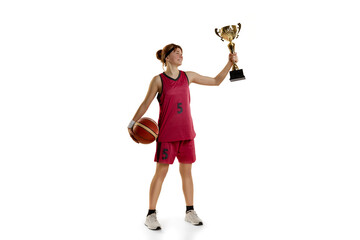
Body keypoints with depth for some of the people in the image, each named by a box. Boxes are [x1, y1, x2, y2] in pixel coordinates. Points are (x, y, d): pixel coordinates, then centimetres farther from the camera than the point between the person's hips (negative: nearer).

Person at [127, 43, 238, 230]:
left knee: (186, 171, 10)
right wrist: (132, 124, -12)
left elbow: (216, 81, 15)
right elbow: (145, 104, -1)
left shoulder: (188, 76, 8)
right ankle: (151, 215, 7)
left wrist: (230, 63, 7)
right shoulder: (158, 80, -3)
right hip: (166, 133, -4)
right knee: (161, 172, -2)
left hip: (186, 132, 4)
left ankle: (190, 211, 21)